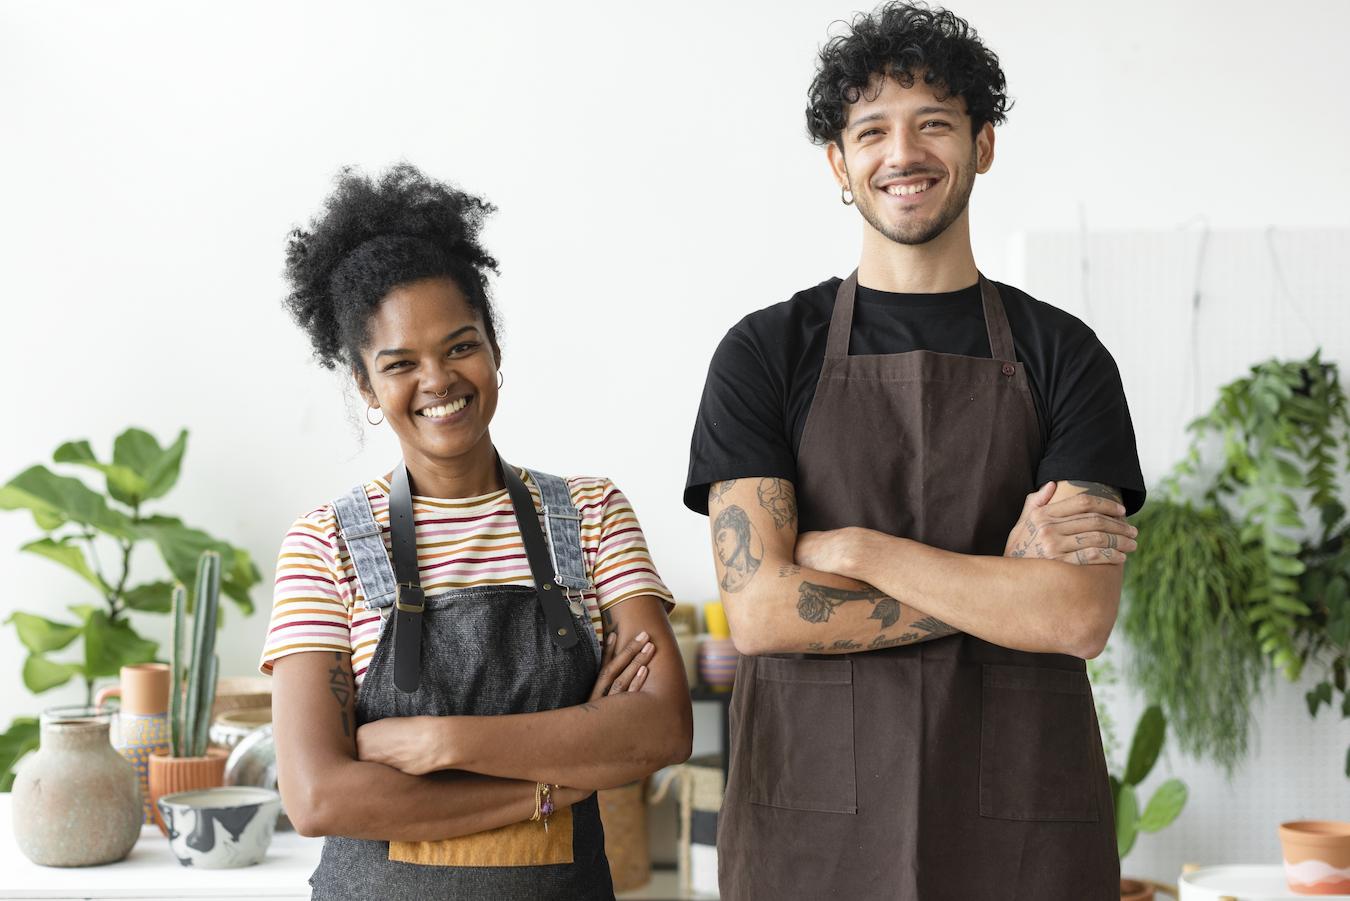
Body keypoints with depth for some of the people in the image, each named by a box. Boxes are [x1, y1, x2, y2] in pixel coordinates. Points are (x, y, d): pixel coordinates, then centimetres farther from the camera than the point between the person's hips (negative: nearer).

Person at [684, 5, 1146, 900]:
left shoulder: (1062, 354, 3)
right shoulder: (766, 353, 2)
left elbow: (1081, 616, -9)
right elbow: (761, 608, -9)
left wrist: (856, 550, -11)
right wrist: (1004, 579, -10)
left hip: (1024, 825, 1)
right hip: (813, 822, 0)